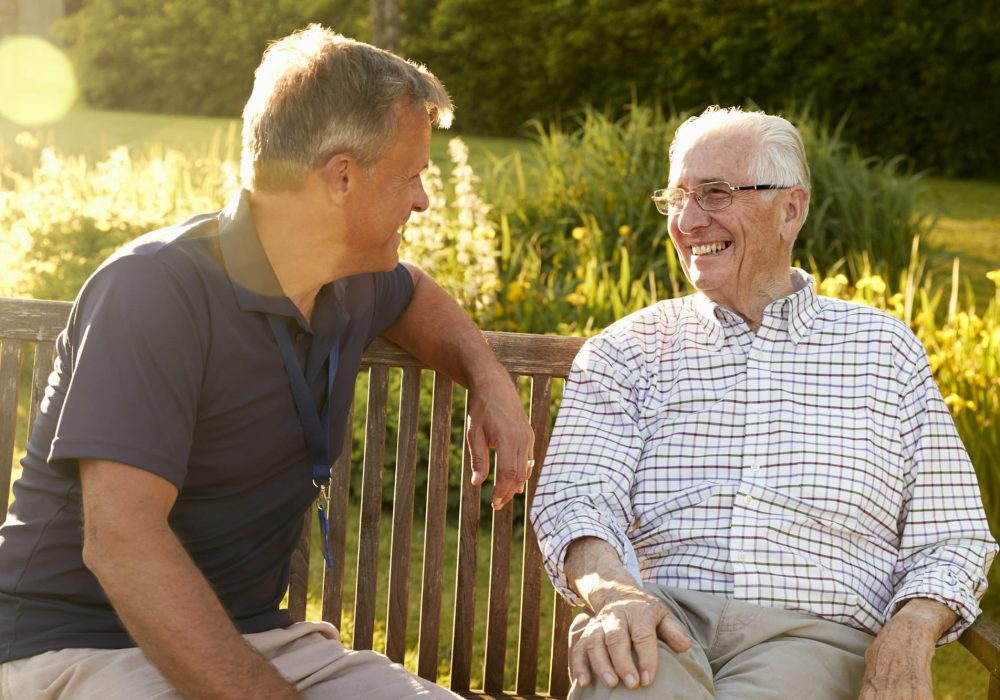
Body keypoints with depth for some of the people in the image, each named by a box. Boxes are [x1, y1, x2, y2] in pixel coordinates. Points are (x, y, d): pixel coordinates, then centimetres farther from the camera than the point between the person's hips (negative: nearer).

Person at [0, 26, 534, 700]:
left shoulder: (349, 285, 7)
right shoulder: (157, 289, -19)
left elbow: (414, 292, 33)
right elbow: (121, 540, -27)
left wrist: (487, 375, 12)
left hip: (253, 634, 7)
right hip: (81, 645, -7)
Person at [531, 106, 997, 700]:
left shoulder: (884, 348, 17)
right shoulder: (628, 349, 16)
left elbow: (950, 539, 13)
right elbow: (575, 499, 1)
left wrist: (910, 635, -9)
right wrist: (615, 592, -22)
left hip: (811, 635, 1)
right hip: (663, 624, -1)